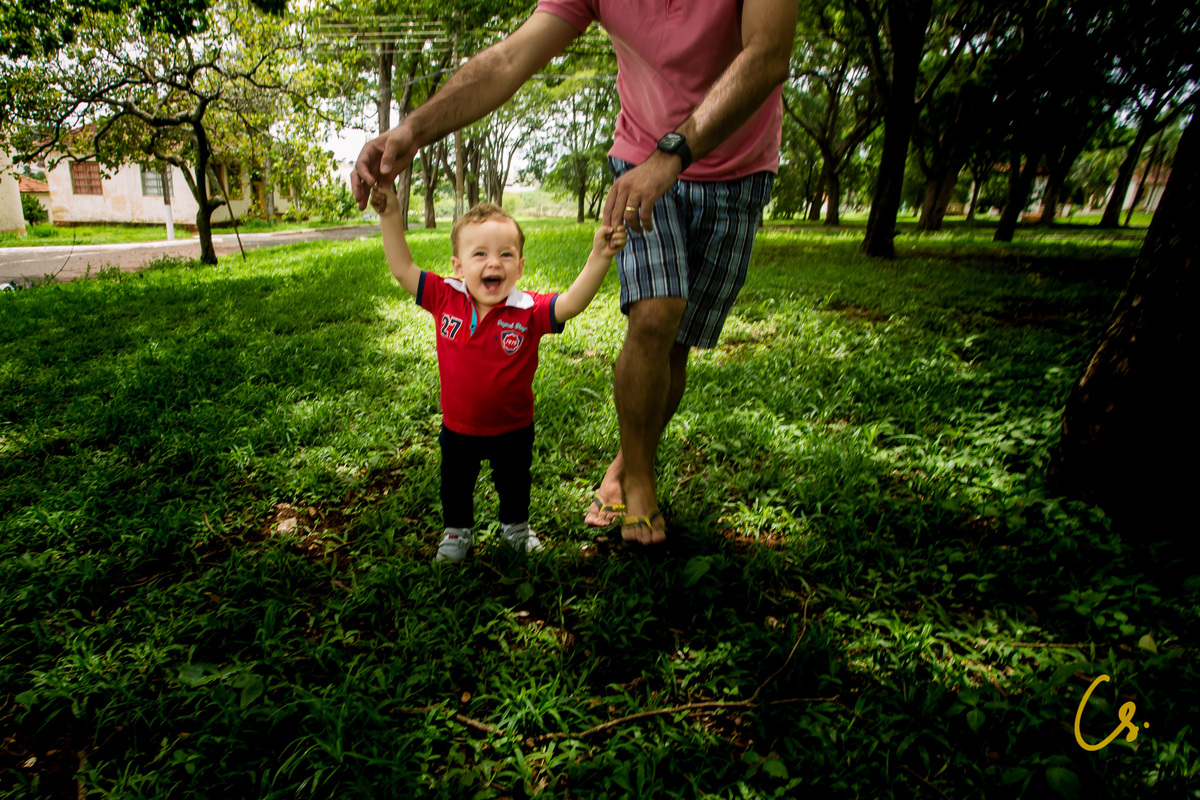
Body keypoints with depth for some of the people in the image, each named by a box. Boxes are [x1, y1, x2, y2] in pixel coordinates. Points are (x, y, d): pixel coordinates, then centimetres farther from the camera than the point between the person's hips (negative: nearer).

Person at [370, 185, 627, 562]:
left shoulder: (529, 311, -23)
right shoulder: (445, 299, -17)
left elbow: (572, 302, -34)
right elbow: (403, 269, -11)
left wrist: (599, 258, -47)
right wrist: (391, 217, -17)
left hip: (513, 429, -1)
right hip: (458, 428, 2)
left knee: (514, 483, 26)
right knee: (455, 486, 25)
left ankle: (515, 527, 55)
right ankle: (457, 531, 54)